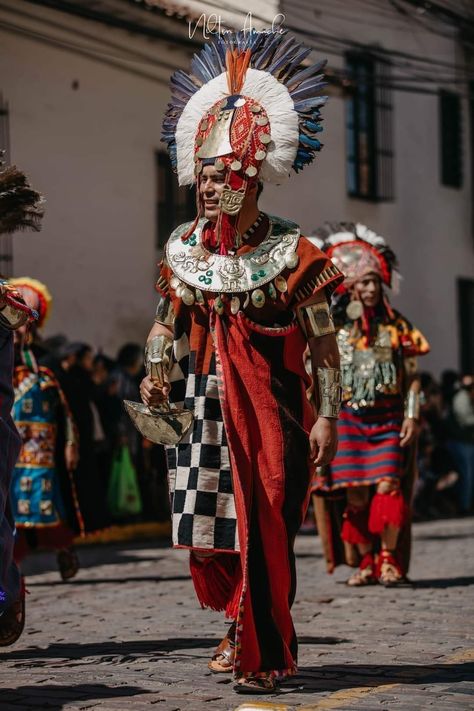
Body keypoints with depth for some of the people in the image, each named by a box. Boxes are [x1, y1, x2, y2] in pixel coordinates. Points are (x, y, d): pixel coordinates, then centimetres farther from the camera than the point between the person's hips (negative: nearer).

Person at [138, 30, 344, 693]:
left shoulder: (290, 251, -8)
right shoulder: (185, 250, 6)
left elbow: (324, 343, -6)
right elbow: (168, 323, 16)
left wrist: (327, 416, -11)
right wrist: (157, 374, -2)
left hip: (269, 409, -4)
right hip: (202, 407, 4)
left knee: (263, 531, -4)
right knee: (207, 529, 7)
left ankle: (263, 656, 8)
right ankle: (244, 623, 32)